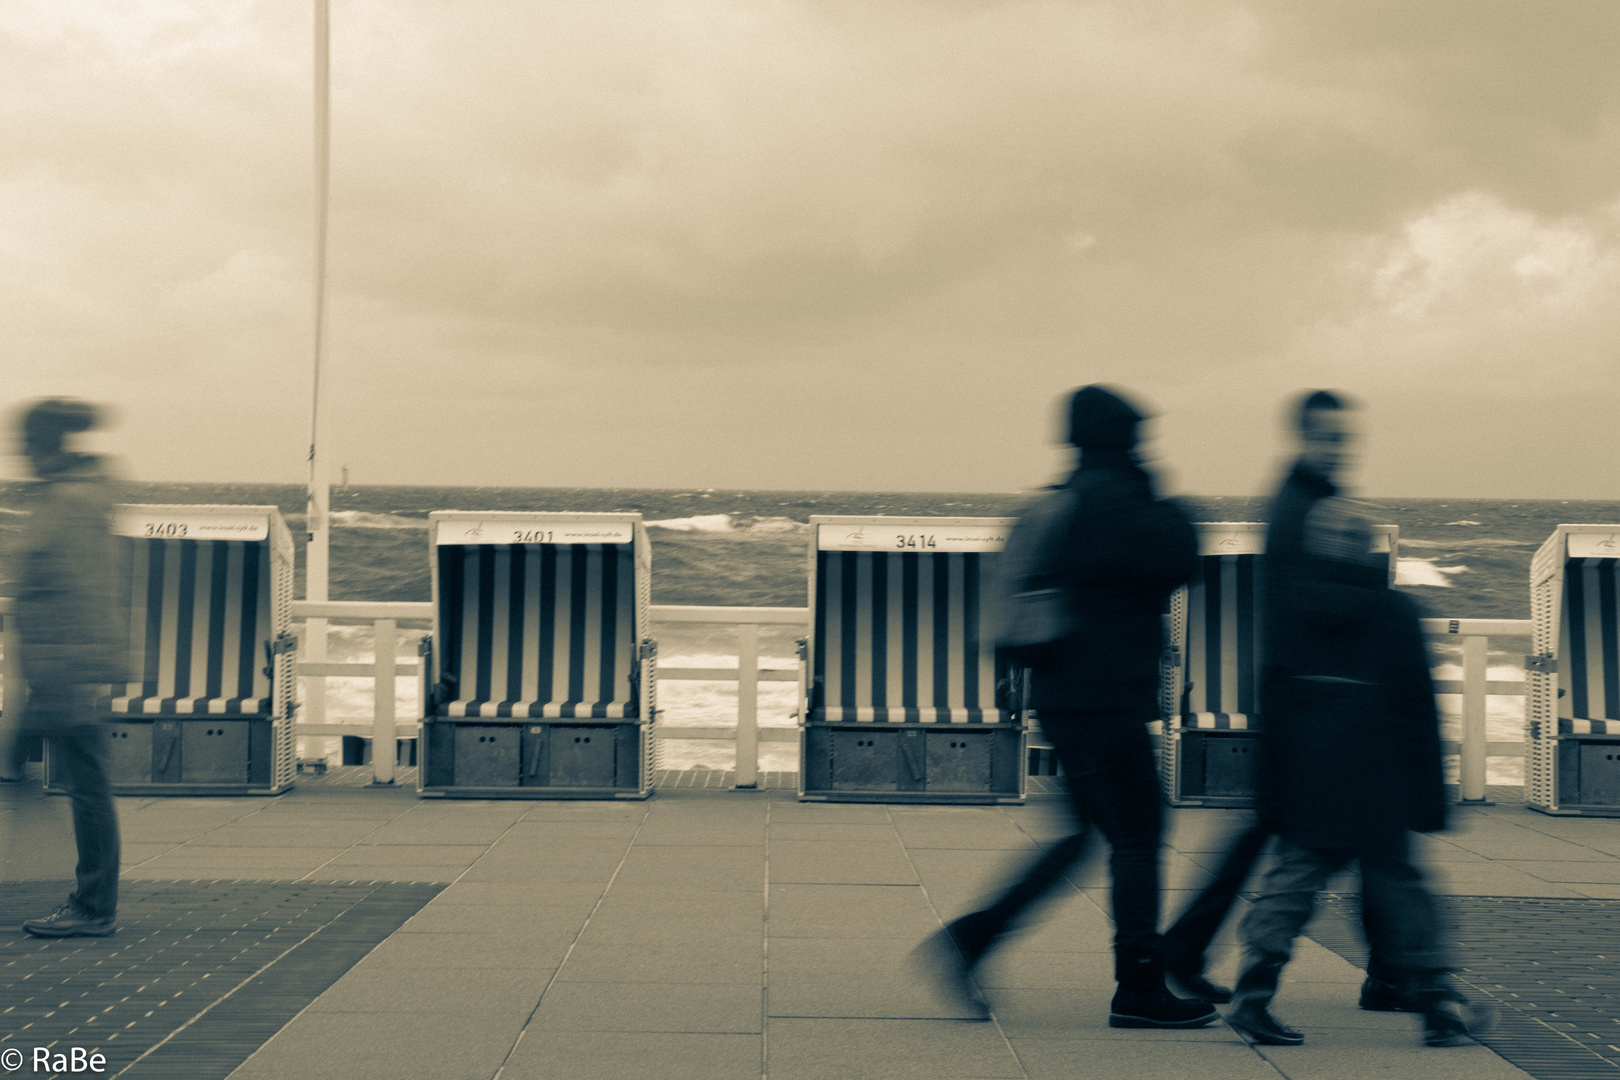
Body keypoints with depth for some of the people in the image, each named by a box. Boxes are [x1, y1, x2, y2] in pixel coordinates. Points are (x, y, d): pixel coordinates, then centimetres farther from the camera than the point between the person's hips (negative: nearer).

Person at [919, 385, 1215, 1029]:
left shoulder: (1068, 498, 16)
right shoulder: (1109, 499, -14)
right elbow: (1177, 561, -15)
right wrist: (1166, 506, 1)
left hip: (1066, 696, 10)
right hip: (1104, 700, -10)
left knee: (1084, 835, 15)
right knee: (1136, 837, -1)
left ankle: (968, 939, 10)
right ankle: (1139, 992, 5)